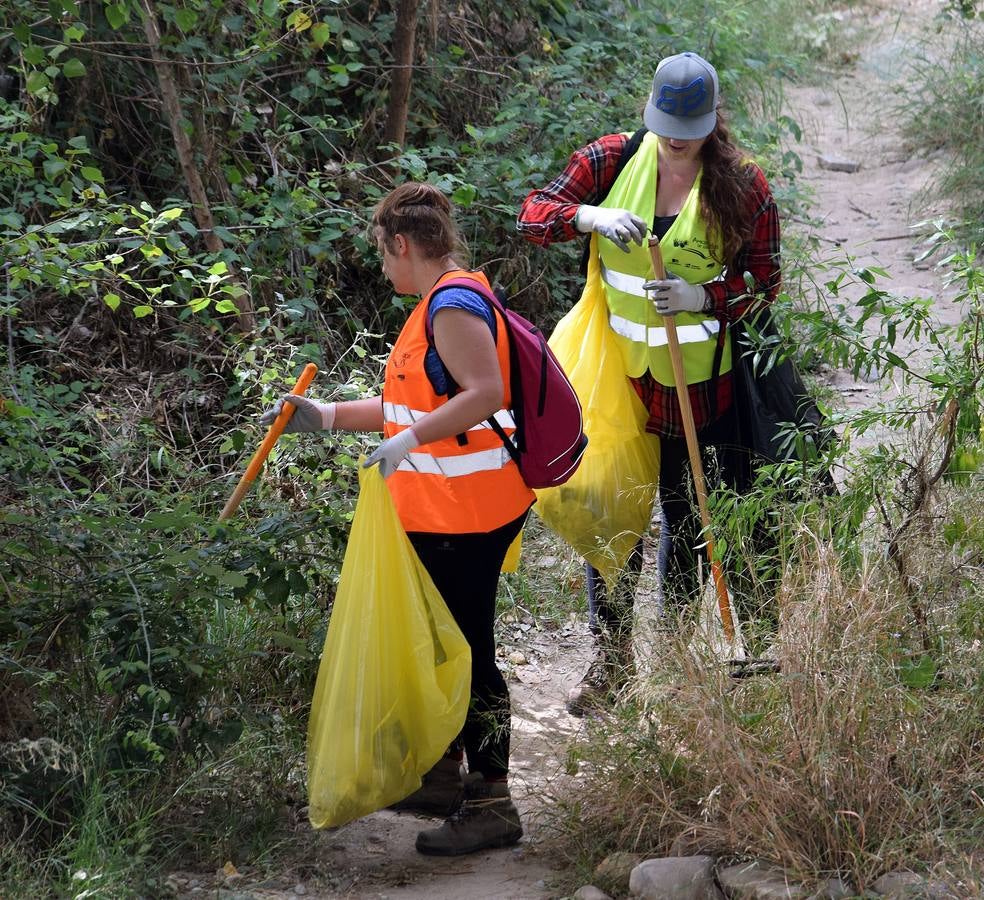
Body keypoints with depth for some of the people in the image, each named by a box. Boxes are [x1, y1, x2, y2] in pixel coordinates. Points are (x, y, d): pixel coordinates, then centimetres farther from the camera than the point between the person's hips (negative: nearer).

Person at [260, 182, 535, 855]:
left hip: (463, 514, -11)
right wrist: (325, 417, 22)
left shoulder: (453, 305, -17)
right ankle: (444, 778, 32)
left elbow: (485, 393, -30)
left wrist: (408, 441, -32)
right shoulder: (444, 302, 17)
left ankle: (492, 805, 0)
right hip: (441, 513, 11)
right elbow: (417, 405, 23)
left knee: (467, 653, -6)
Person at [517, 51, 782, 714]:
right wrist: (592, 216, -26)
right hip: (616, 370, 1)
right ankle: (613, 656, 16)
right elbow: (533, 214, -6)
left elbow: (765, 280, -2)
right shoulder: (613, 161, -4)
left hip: (697, 381, -1)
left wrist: (705, 297, -21)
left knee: (684, 516, 13)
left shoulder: (743, 185, -8)